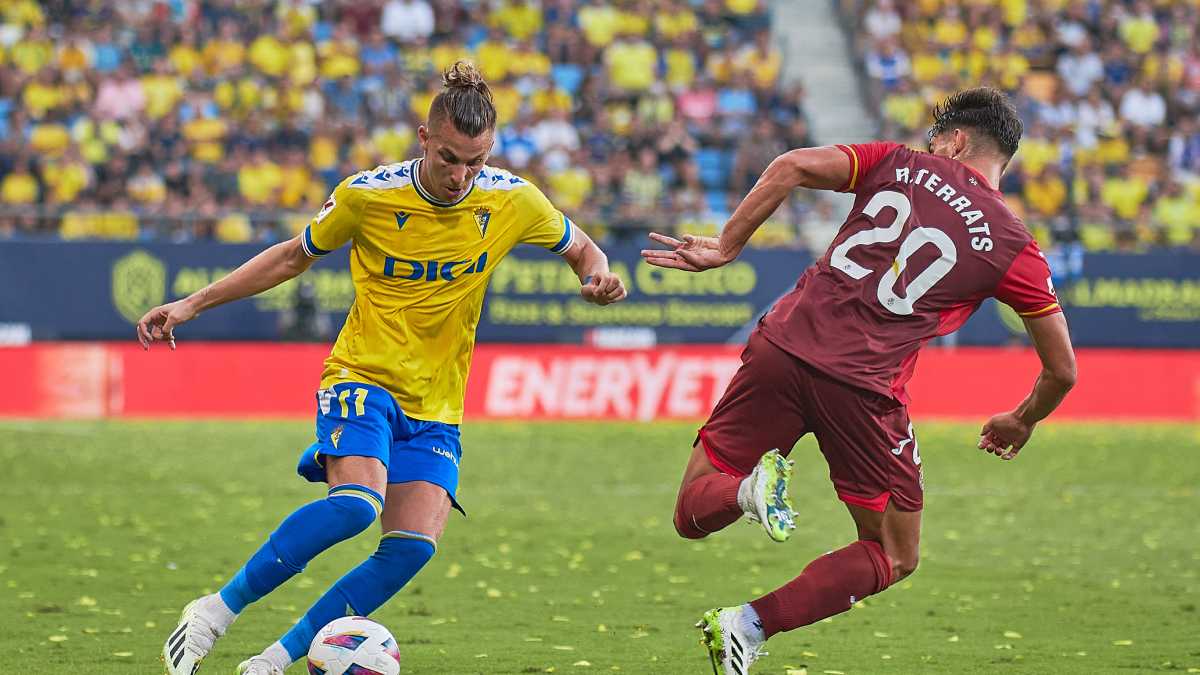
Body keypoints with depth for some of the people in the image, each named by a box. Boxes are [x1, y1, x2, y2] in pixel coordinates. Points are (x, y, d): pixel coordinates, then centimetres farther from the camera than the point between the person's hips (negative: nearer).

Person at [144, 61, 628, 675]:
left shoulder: (513, 202, -4)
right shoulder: (366, 196, -10)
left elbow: (580, 248, 14)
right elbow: (294, 256, 6)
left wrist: (599, 277, -10)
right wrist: (190, 306, 3)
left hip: (435, 408, 3)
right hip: (362, 378, -3)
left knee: (413, 546, -17)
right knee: (357, 502, -31)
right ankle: (217, 610, -18)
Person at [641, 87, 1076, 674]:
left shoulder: (900, 164, 11)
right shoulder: (1013, 249, 9)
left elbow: (792, 167, -3)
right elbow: (1061, 369, 13)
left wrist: (725, 246, 6)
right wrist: (1020, 424, 33)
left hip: (783, 345, 2)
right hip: (863, 386, -2)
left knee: (692, 513, 17)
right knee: (894, 557, 17)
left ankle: (748, 489, -20)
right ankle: (752, 624, -4)